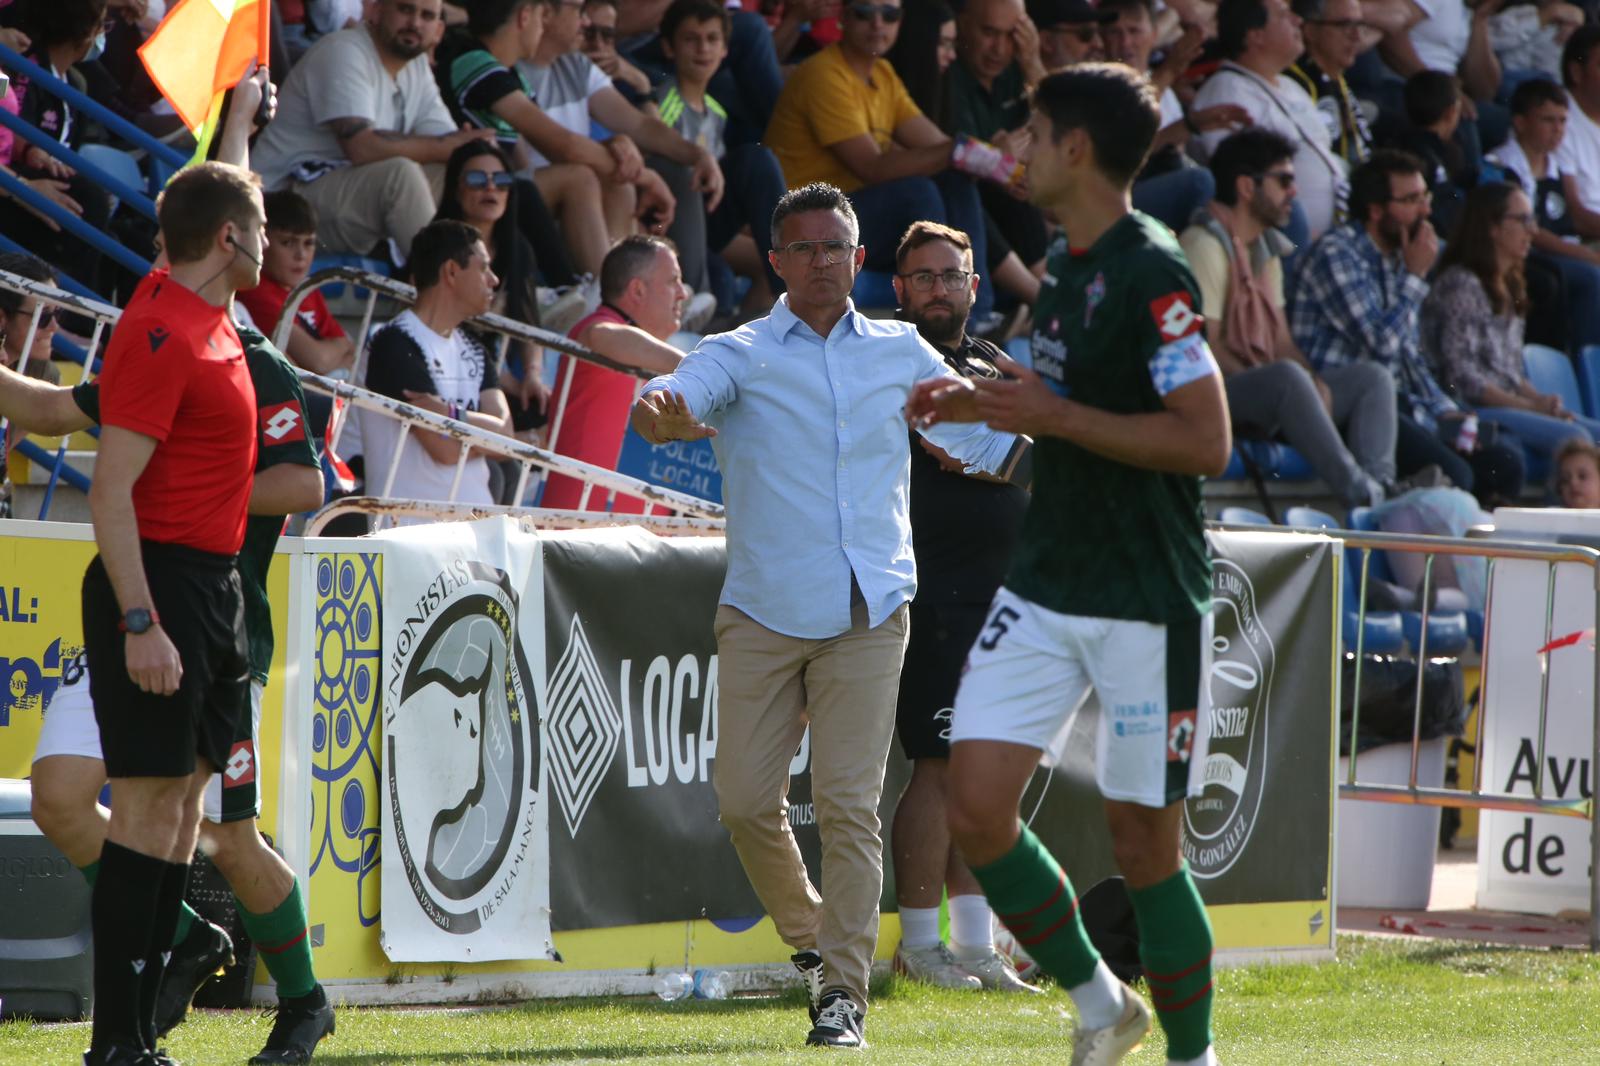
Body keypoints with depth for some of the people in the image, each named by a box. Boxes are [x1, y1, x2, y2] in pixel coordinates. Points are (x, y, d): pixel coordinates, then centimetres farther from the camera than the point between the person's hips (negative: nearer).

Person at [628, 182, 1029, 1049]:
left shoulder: (900, 352, 11)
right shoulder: (741, 355, 3)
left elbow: (986, 436, 21)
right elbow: (686, 392, -18)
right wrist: (662, 414, -42)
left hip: (867, 613, 0)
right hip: (762, 613, 0)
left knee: (848, 803, -9)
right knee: (745, 798, -2)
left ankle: (843, 989, -6)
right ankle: (808, 933, 25)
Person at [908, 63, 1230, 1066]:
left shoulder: (1151, 273, -16)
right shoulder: (1072, 267, 13)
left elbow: (1205, 439, -21)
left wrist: (1052, 415, -19)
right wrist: (990, 405, 10)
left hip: (1149, 601, -8)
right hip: (1046, 590, 8)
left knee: (1144, 843, -2)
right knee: (977, 805, -2)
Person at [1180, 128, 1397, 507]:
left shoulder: (1266, 248, 21)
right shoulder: (1206, 245, -9)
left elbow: (1282, 341, 14)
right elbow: (1208, 347, -17)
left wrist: (1316, 385, -6)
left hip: (1262, 400, 10)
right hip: (1221, 396, -10)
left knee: (1372, 378, 1)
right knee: (1288, 377, -37)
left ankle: (1379, 488, -25)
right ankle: (1358, 495, -42)